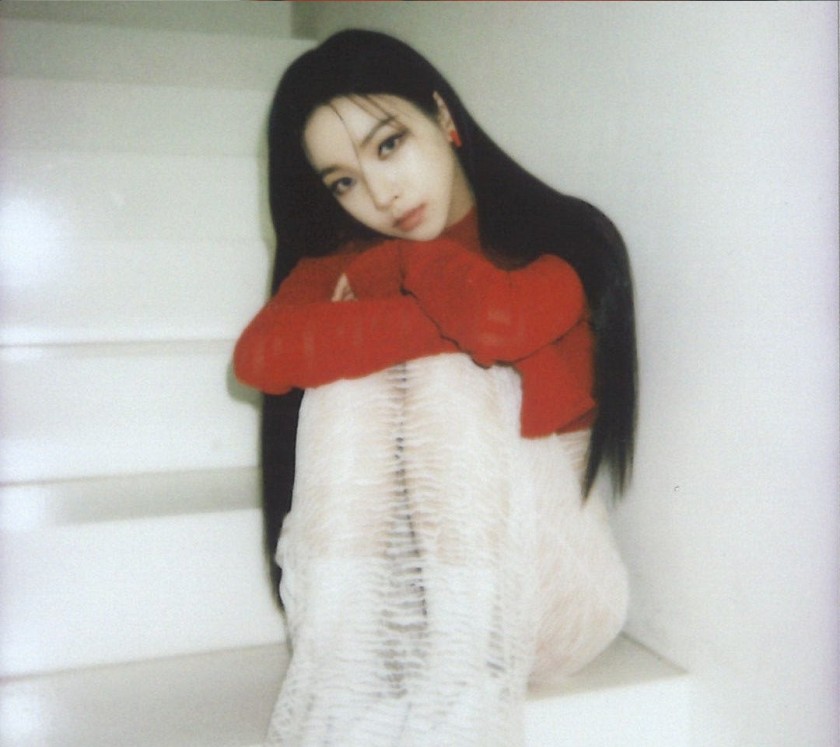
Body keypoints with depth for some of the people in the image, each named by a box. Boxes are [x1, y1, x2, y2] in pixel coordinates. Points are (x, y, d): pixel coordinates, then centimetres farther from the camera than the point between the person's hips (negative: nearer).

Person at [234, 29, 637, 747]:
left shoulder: (565, 239, -4)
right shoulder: (336, 263, 6)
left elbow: (501, 319, -29)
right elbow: (258, 355, -16)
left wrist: (403, 260, -9)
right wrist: (439, 321, -21)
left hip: (541, 581, -2)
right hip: (383, 582, 3)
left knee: (445, 379, -25)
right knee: (348, 383, -20)